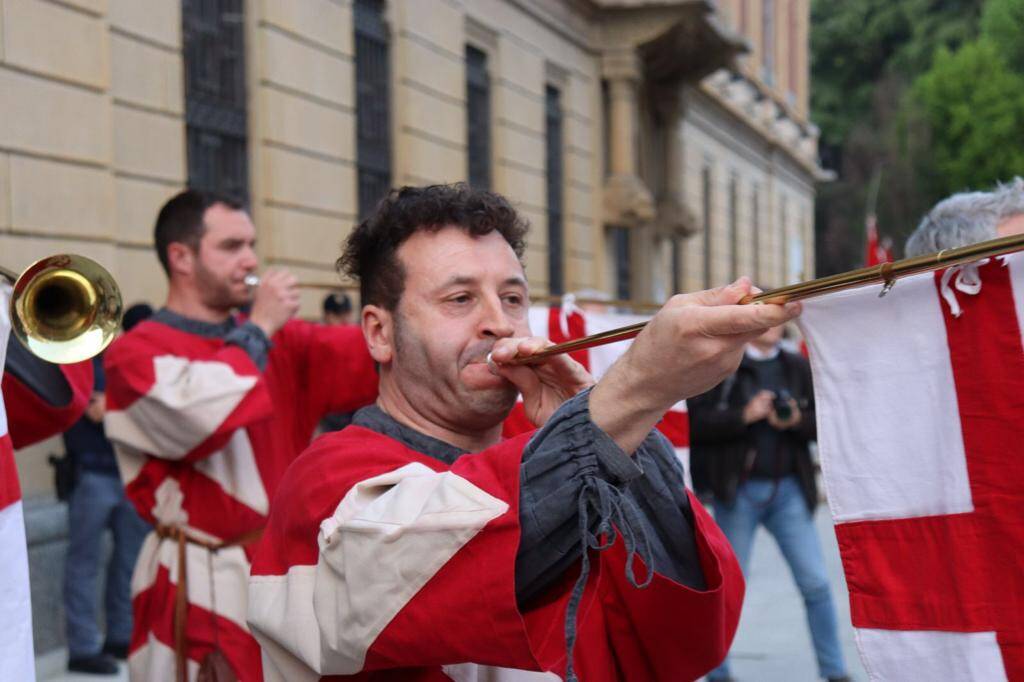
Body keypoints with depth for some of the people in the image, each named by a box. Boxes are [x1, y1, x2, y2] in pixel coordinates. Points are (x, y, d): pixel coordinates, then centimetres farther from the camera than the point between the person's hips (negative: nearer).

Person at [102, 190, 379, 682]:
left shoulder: (281, 340, 11)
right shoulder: (134, 352, -7)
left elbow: (364, 357, -1)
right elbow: (198, 419, -25)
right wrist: (257, 331, -12)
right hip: (203, 586, -6)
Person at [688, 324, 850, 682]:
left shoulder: (798, 368, 10)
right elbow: (696, 421, -10)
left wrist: (796, 420, -13)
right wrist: (744, 415, -19)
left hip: (789, 490, 3)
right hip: (738, 491, -3)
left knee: (816, 583, 0)